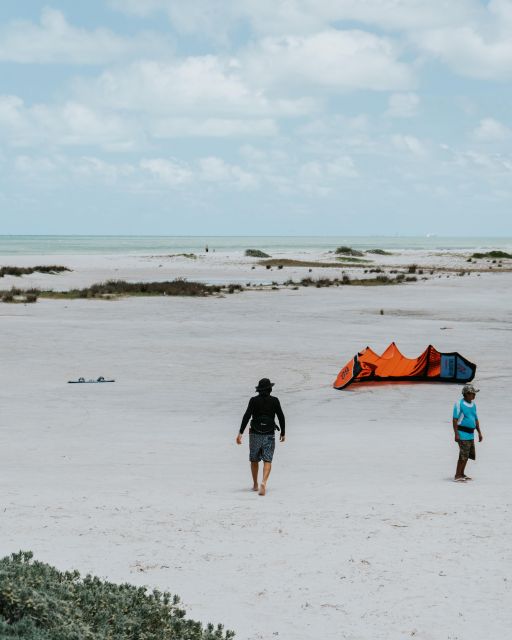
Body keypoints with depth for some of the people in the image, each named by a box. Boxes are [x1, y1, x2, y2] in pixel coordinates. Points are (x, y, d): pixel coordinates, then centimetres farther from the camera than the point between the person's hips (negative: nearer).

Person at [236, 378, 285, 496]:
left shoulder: (254, 400, -3)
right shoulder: (274, 400, -1)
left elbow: (247, 416, -12)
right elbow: (281, 417, 1)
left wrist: (240, 433, -14)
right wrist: (282, 433, 14)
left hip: (255, 434, 1)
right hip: (269, 435, -1)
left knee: (254, 460, 17)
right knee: (267, 461, -4)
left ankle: (255, 485, 27)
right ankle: (263, 482, -27)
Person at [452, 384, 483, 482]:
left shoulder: (473, 404, 13)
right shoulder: (459, 404, -11)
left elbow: (476, 419, 19)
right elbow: (455, 420, -14)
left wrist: (479, 433, 17)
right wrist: (456, 434, -20)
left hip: (470, 434, 8)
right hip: (462, 433, -8)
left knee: (469, 454, 14)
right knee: (464, 454, -12)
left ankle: (461, 474, 25)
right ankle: (457, 476, -7)